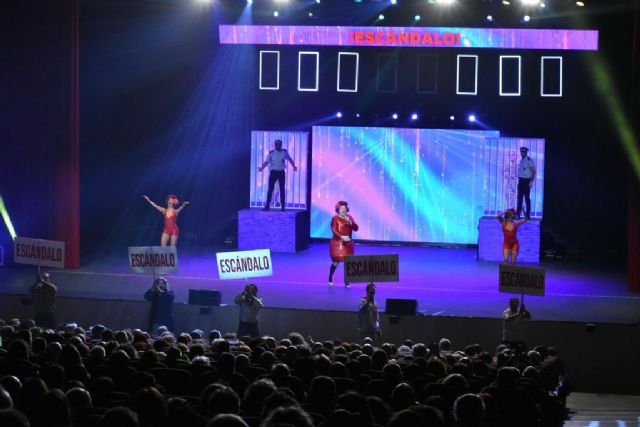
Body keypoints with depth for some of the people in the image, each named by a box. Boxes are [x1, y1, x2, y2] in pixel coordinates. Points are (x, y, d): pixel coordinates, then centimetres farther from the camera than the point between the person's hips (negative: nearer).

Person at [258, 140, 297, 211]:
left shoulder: (284, 152, 2)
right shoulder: (271, 153, -5)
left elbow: (289, 159, 16)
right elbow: (267, 162, -9)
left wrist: (294, 166, 14)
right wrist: (262, 168, -24)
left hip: (281, 172, 2)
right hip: (273, 172, -2)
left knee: (282, 189, 3)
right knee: (270, 189, -3)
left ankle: (282, 206, 8)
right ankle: (267, 205, 0)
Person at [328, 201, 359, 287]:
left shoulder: (350, 217, 6)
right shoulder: (335, 218, -8)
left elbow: (356, 228, 0)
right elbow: (334, 230, -15)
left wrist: (350, 222, -17)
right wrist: (342, 237, -28)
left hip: (347, 243, 4)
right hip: (337, 243, -4)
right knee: (336, 262, -4)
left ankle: (346, 281, 10)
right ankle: (330, 278, 20)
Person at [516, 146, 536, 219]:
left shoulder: (529, 160, -11)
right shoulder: (521, 160, 14)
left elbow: (533, 171, -14)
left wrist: (531, 181, -19)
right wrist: (519, 180, 14)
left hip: (526, 181, -8)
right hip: (521, 180, 8)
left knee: (527, 198, -4)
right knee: (520, 197, 7)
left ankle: (527, 215, 0)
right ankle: (517, 214, 8)